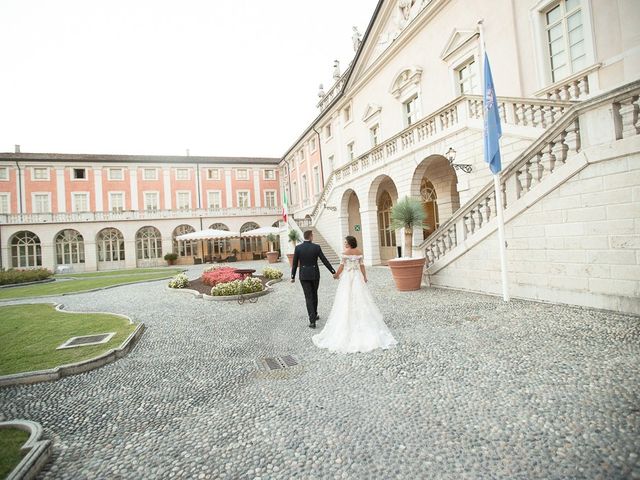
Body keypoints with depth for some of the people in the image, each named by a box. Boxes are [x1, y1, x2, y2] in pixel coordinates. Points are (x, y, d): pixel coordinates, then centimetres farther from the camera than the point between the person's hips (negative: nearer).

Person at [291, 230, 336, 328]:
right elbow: (324, 261, -7)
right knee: (314, 295, 20)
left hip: (304, 276, 0)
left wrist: (293, 276, 8)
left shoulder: (298, 248, -6)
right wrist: (333, 272, 1)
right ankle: (314, 315, 34)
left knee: (308, 297, 1)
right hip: (315, 275, 1)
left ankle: (312, 320, -8)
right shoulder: (316, 247, -8)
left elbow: (294, 263, -2)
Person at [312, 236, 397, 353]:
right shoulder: (359, 252, 2)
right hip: (357, 277, 4)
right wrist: (365, 277, 9)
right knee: (360, 300, 10)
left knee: (346, 301, 3)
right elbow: (361, 265, 2)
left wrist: (336, 275, 5)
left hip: (347, 277, -4)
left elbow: (342, 266, -8)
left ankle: (347, 325, 7)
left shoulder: (345, 253, -10)